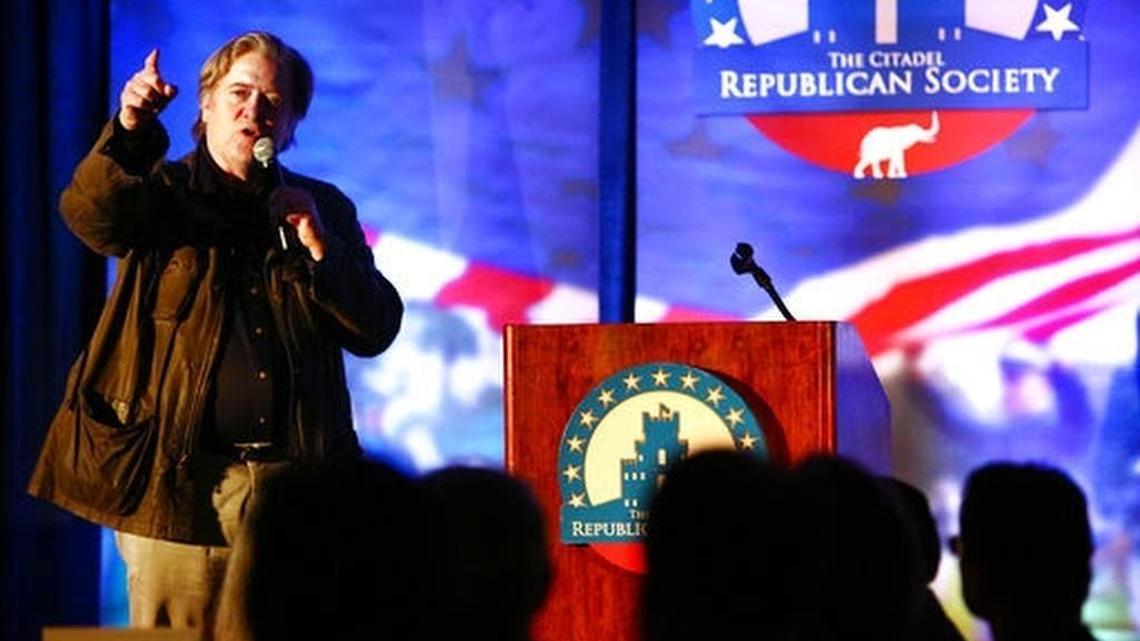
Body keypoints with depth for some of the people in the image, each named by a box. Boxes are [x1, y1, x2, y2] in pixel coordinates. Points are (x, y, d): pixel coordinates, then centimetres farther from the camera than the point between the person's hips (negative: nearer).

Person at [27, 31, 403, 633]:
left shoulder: (323, 208, 16)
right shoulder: (163, 194, 8)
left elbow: (376, 330, 10)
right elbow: (89, 213, -15)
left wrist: (320, 247, -5)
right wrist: (130, 130, -33)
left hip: (295, 484, 2)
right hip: (179, 484, -2)